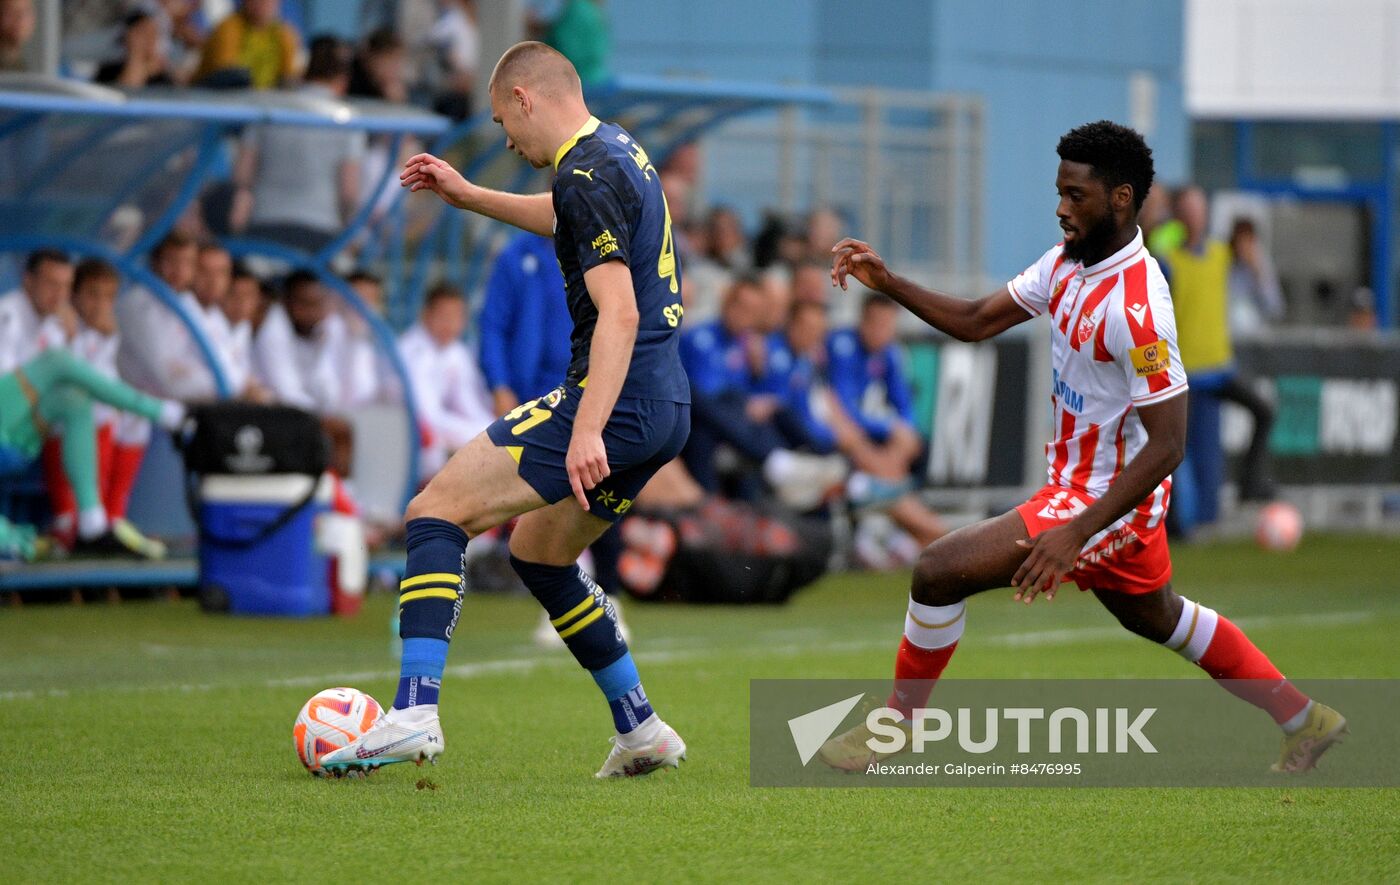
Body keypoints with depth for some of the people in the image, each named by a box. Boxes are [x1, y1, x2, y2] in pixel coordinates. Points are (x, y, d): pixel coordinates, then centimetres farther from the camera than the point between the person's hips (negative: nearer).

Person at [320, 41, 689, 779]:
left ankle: (415, 711, -23)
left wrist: (588, 430, -32)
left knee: (436, 511, -10)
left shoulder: (588, 175, -14)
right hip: (665, 410, 10)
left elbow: (619, 314, -25)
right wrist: (468, 197, 40)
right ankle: (640, 730, 23)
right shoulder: (615, 150, 16)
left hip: (615, 401, -10)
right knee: (536, 552, 24)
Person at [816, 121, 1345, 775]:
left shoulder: (1136, 307, -29)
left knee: (940, 570, -15)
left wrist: (1075, 534, -32)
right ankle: (1305, 721, 42)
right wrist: (887, 283, -8)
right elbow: (975, 322, 7)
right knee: (1157, 618, 28)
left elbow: (1166, 446, -28)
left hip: (1108, 499, -10)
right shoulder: (1067, 262, -1)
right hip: (1080, 479, 10)